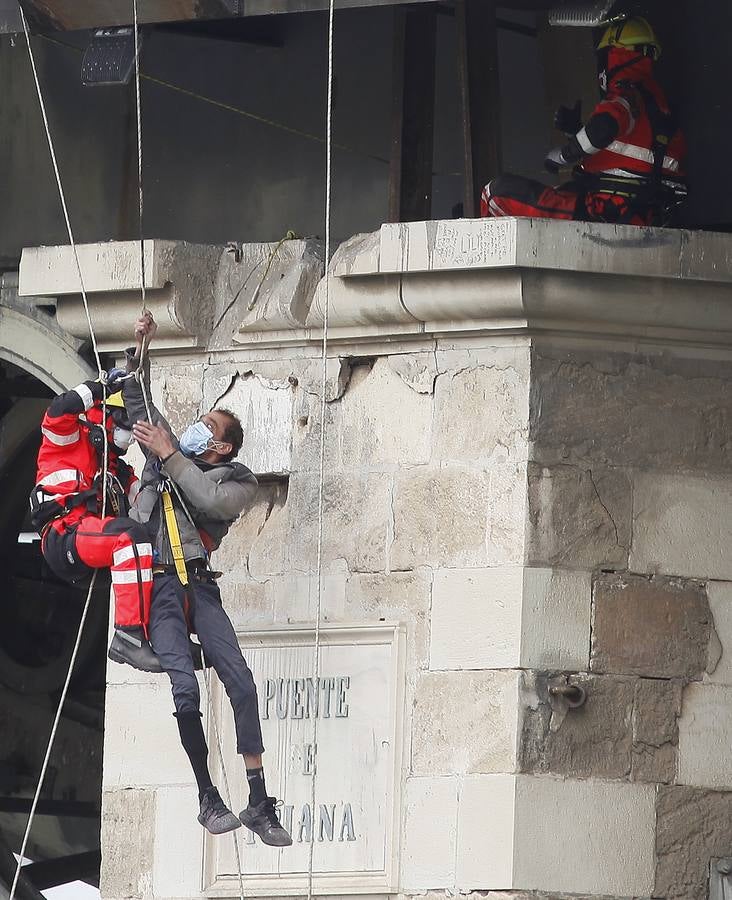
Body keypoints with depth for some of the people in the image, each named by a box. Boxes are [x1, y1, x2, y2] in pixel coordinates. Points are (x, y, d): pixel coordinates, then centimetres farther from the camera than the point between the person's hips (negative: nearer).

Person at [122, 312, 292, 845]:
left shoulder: (238, 480, 12)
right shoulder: (170, 453, 20)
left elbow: (210, 501, -9)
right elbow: (136, 403, 27)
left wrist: (169, 456, -6)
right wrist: (140, 350, 16)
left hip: (198, 583, 0)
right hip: (158, 582, 0)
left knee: (241, 682, -12)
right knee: (184, 688, -16)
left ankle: (259, 804, -11)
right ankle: (208, 800, -10)